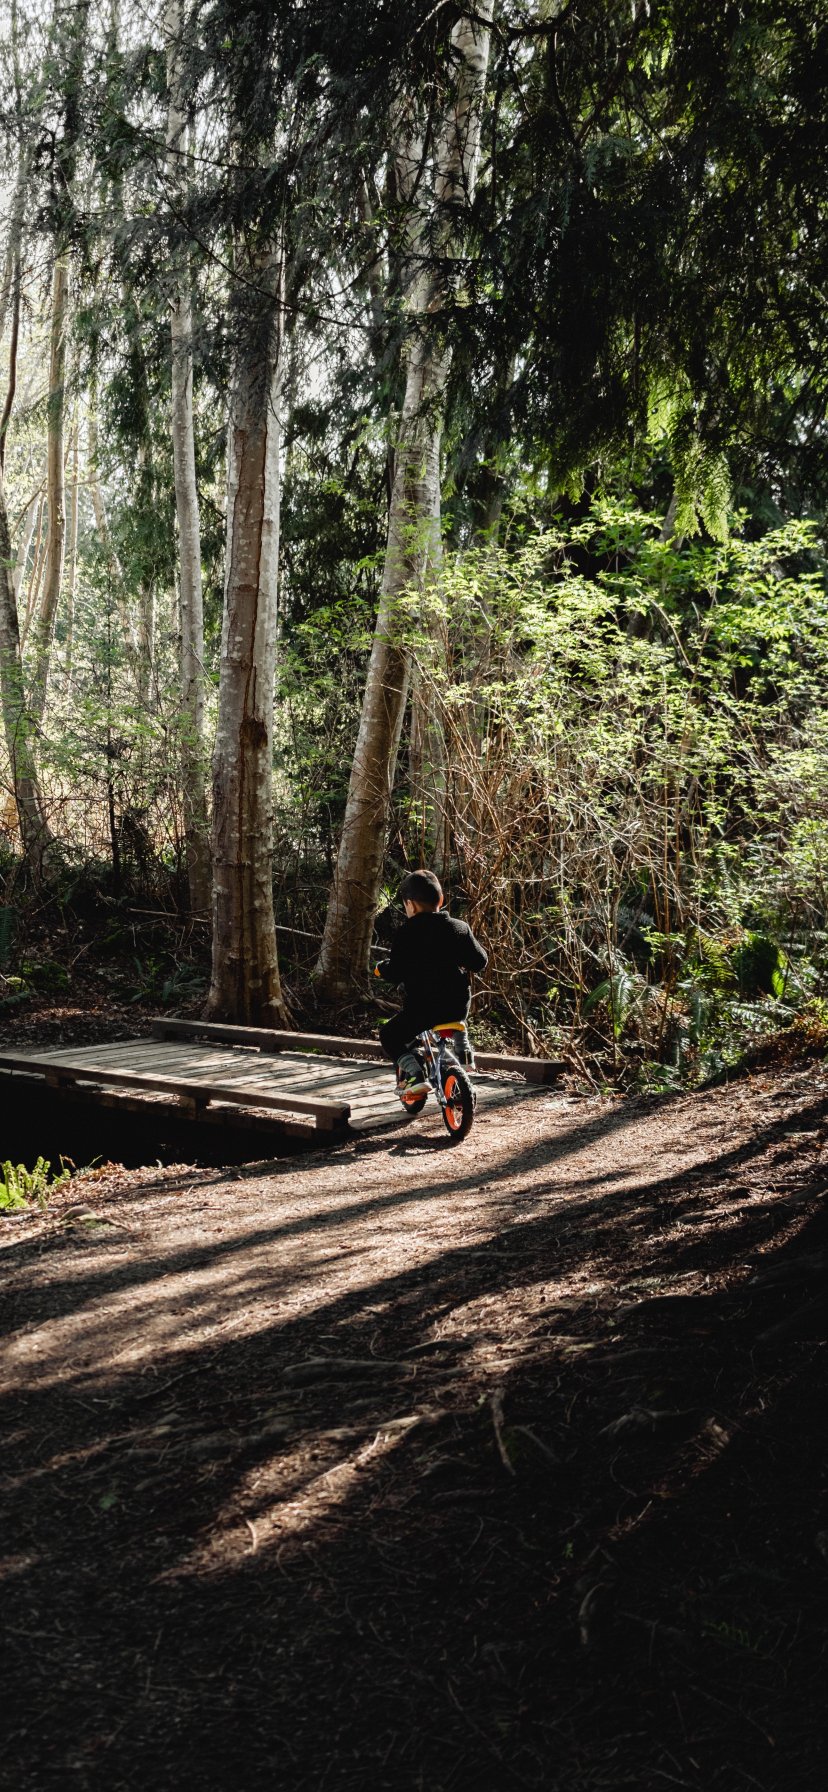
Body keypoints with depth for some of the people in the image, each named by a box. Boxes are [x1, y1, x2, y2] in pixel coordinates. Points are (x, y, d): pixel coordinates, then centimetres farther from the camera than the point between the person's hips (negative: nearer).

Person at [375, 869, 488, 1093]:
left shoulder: (407, 933, -10)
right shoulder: (460, 928, 3)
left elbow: (396, 973, -11)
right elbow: (480, 962, 8)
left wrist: (381, 969, 10)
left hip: (423, 1009, -5)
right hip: (459, 1006, 5)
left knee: (389, 1036, 13)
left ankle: (414, 1074, -6)